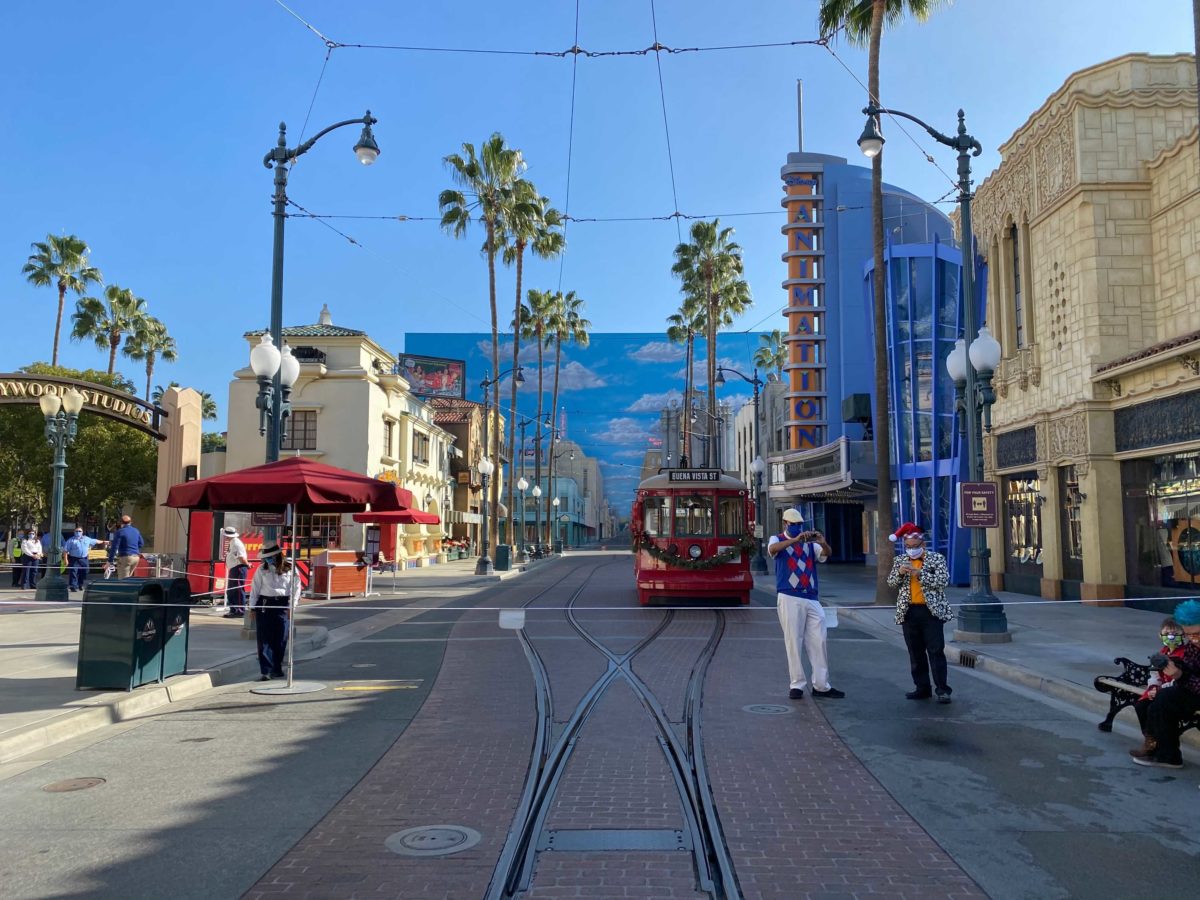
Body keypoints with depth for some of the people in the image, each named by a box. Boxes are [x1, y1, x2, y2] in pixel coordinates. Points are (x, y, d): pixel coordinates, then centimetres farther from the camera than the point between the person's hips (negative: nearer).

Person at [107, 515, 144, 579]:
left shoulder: (120, 532, -8)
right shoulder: (136, 531, 12)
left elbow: (114, 547, -12)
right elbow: (141, 543, 22)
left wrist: (110, 560, -11)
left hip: (125, 557, -7)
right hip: (136, 557, 7)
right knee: (128, 577, 20)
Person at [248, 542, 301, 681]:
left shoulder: (289, 569, 0)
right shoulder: (262, 570, 3)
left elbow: (296, 588, 3)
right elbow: (255, 589, 6)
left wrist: (291, 606, -1)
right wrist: (253, 607, 4)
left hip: (282, 605, 0)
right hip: (264, 605, 0)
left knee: (280, 639, 4)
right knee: (264, 639, -4)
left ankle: (277, 668, 21)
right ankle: (266, 671, -3)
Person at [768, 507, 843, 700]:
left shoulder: (810, 543, 15)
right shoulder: (777, 539, 5)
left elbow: (827, 554, 0)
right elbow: (772, 548, -18)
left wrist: (823, 543, -23)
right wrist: (796, 539, -30)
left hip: (812, 598, 4)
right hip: (789, 598, -4)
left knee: (818, 642, 3)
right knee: (794, 642, -1)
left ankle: (821, 685, 9)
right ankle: (797, 684, 6)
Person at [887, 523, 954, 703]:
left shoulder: (937, 558, -1)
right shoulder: (900, 560, 11)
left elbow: (943, 580, -11)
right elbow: (891, 582, 8)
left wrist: (920, 573, -20)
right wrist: (899, 572, -13)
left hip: (931, 611, -4)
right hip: (909, 612, 4)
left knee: (936, 651, -5)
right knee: (915, 653, 8)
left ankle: (942, 689, -1)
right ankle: (922, 688, 17)